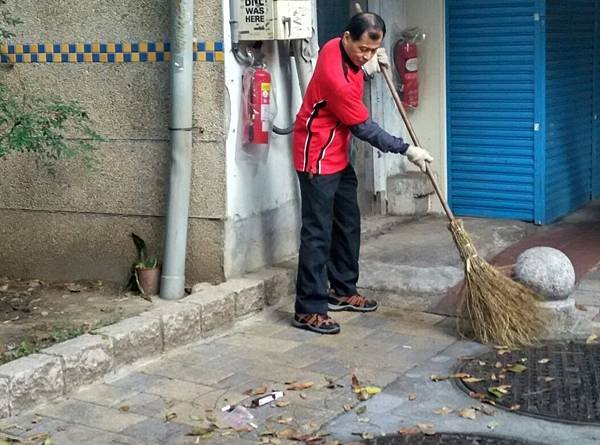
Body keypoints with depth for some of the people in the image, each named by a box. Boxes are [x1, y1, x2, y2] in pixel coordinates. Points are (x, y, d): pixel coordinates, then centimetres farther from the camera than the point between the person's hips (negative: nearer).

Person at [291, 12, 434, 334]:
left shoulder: (339, 48, -2)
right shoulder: (335, 77, -28)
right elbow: (364, 128, -20)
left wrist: (368, 68, -2)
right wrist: (406, 150, -13)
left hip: (338, 155, 10)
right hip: (317, 158, -10)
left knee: (348, 224, 16)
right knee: (318, 233, -9)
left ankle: (342, 291, 28)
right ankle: (309, 310, -5)